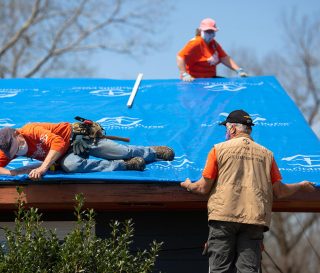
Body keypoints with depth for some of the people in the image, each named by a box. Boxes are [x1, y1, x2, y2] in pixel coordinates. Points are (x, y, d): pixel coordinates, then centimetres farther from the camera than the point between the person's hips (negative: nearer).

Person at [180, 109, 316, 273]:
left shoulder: (219, 149, 5)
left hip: (223, 216, -2)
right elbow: (280, 192, 10)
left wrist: (188, 185, 26)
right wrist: (302, 186, 29)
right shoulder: (266, 154, 11)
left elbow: (203, 188, 4)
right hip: (254, 219, 2)